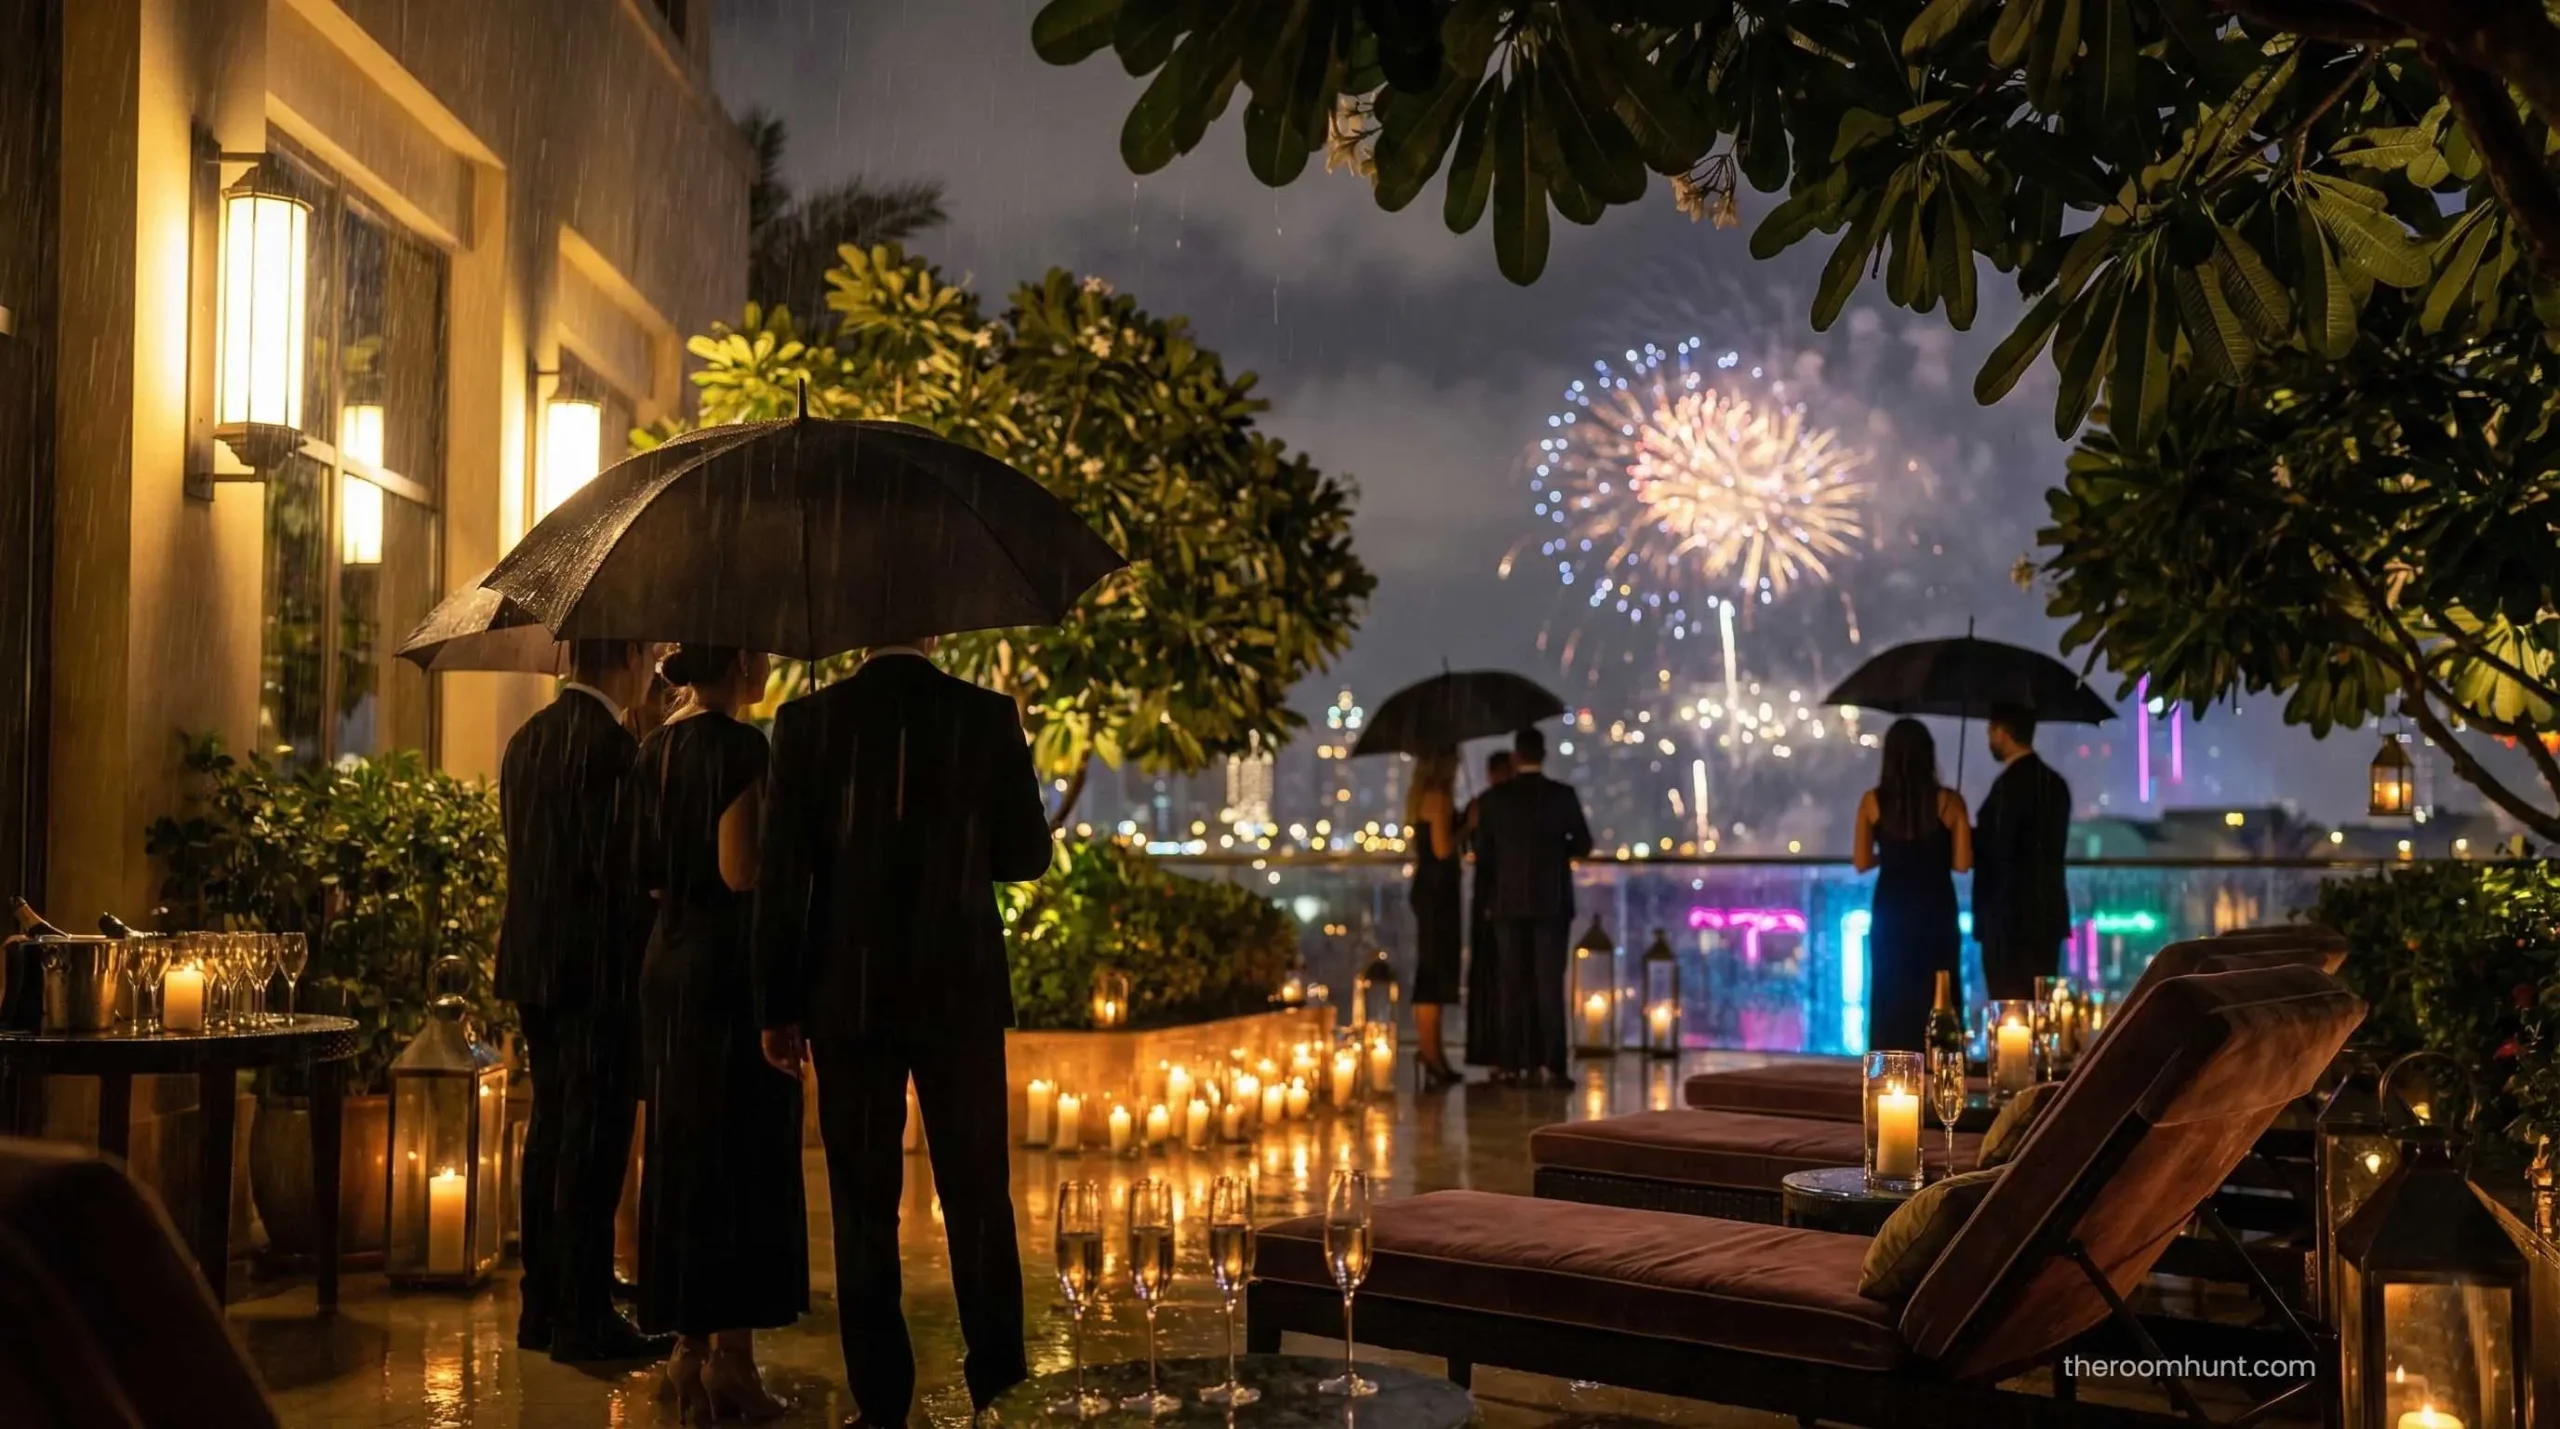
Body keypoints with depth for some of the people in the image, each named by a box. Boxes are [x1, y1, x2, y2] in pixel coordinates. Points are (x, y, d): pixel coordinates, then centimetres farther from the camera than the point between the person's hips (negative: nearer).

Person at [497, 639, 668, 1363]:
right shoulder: (612, 744, -15)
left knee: (550, 1130, 14)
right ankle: (584, 1318, 1)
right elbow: (627, 863, -18)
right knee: (594, 1141, -3)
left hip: (533, 961, 9)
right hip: (599, 968, -9)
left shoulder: (525, 740, 11)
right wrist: (646, 951, -5)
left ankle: (542, 1306, 21)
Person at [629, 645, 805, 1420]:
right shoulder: (741, 746, -14)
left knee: (682, 1154, 12)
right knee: (742, 1158, 0)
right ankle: (731, 1356, 4)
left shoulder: (657, 748, 10)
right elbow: (741, 871, -20)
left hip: (669, 963, 8)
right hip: (732, 966, -8)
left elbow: (649, 868, 13)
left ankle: (690, 1349, 19)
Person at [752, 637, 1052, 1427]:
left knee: (865, 1205, 7)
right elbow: (1027, 855, 5)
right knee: (978, 1195, 12)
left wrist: (779, 1007, 3)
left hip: (848, 998, 0)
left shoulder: (809, 720, -4)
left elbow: (781, 876, -4)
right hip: (961, 995, 0)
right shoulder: (988, 716, -4)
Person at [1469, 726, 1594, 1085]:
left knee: (1514, 984, 7)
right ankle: (1552, 1063, -8)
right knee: (1549, 983, -1)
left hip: (1509, 902, 1)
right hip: (1552, 901, -1)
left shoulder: (1493, 798, -2)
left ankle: (1516, 1062, 5)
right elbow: (1583, 845, 3)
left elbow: (1483, 847, 6)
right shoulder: (1563, 795, -5)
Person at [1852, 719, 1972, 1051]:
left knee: (1891, 997, 8)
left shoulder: (1872, 801, -3)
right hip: (1935, 911, -1)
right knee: (1934, 997, 6)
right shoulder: (1948, 801, -6)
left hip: (1891, 911, 1)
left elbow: (1862, 862, -2)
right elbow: (1962, 862, -7)